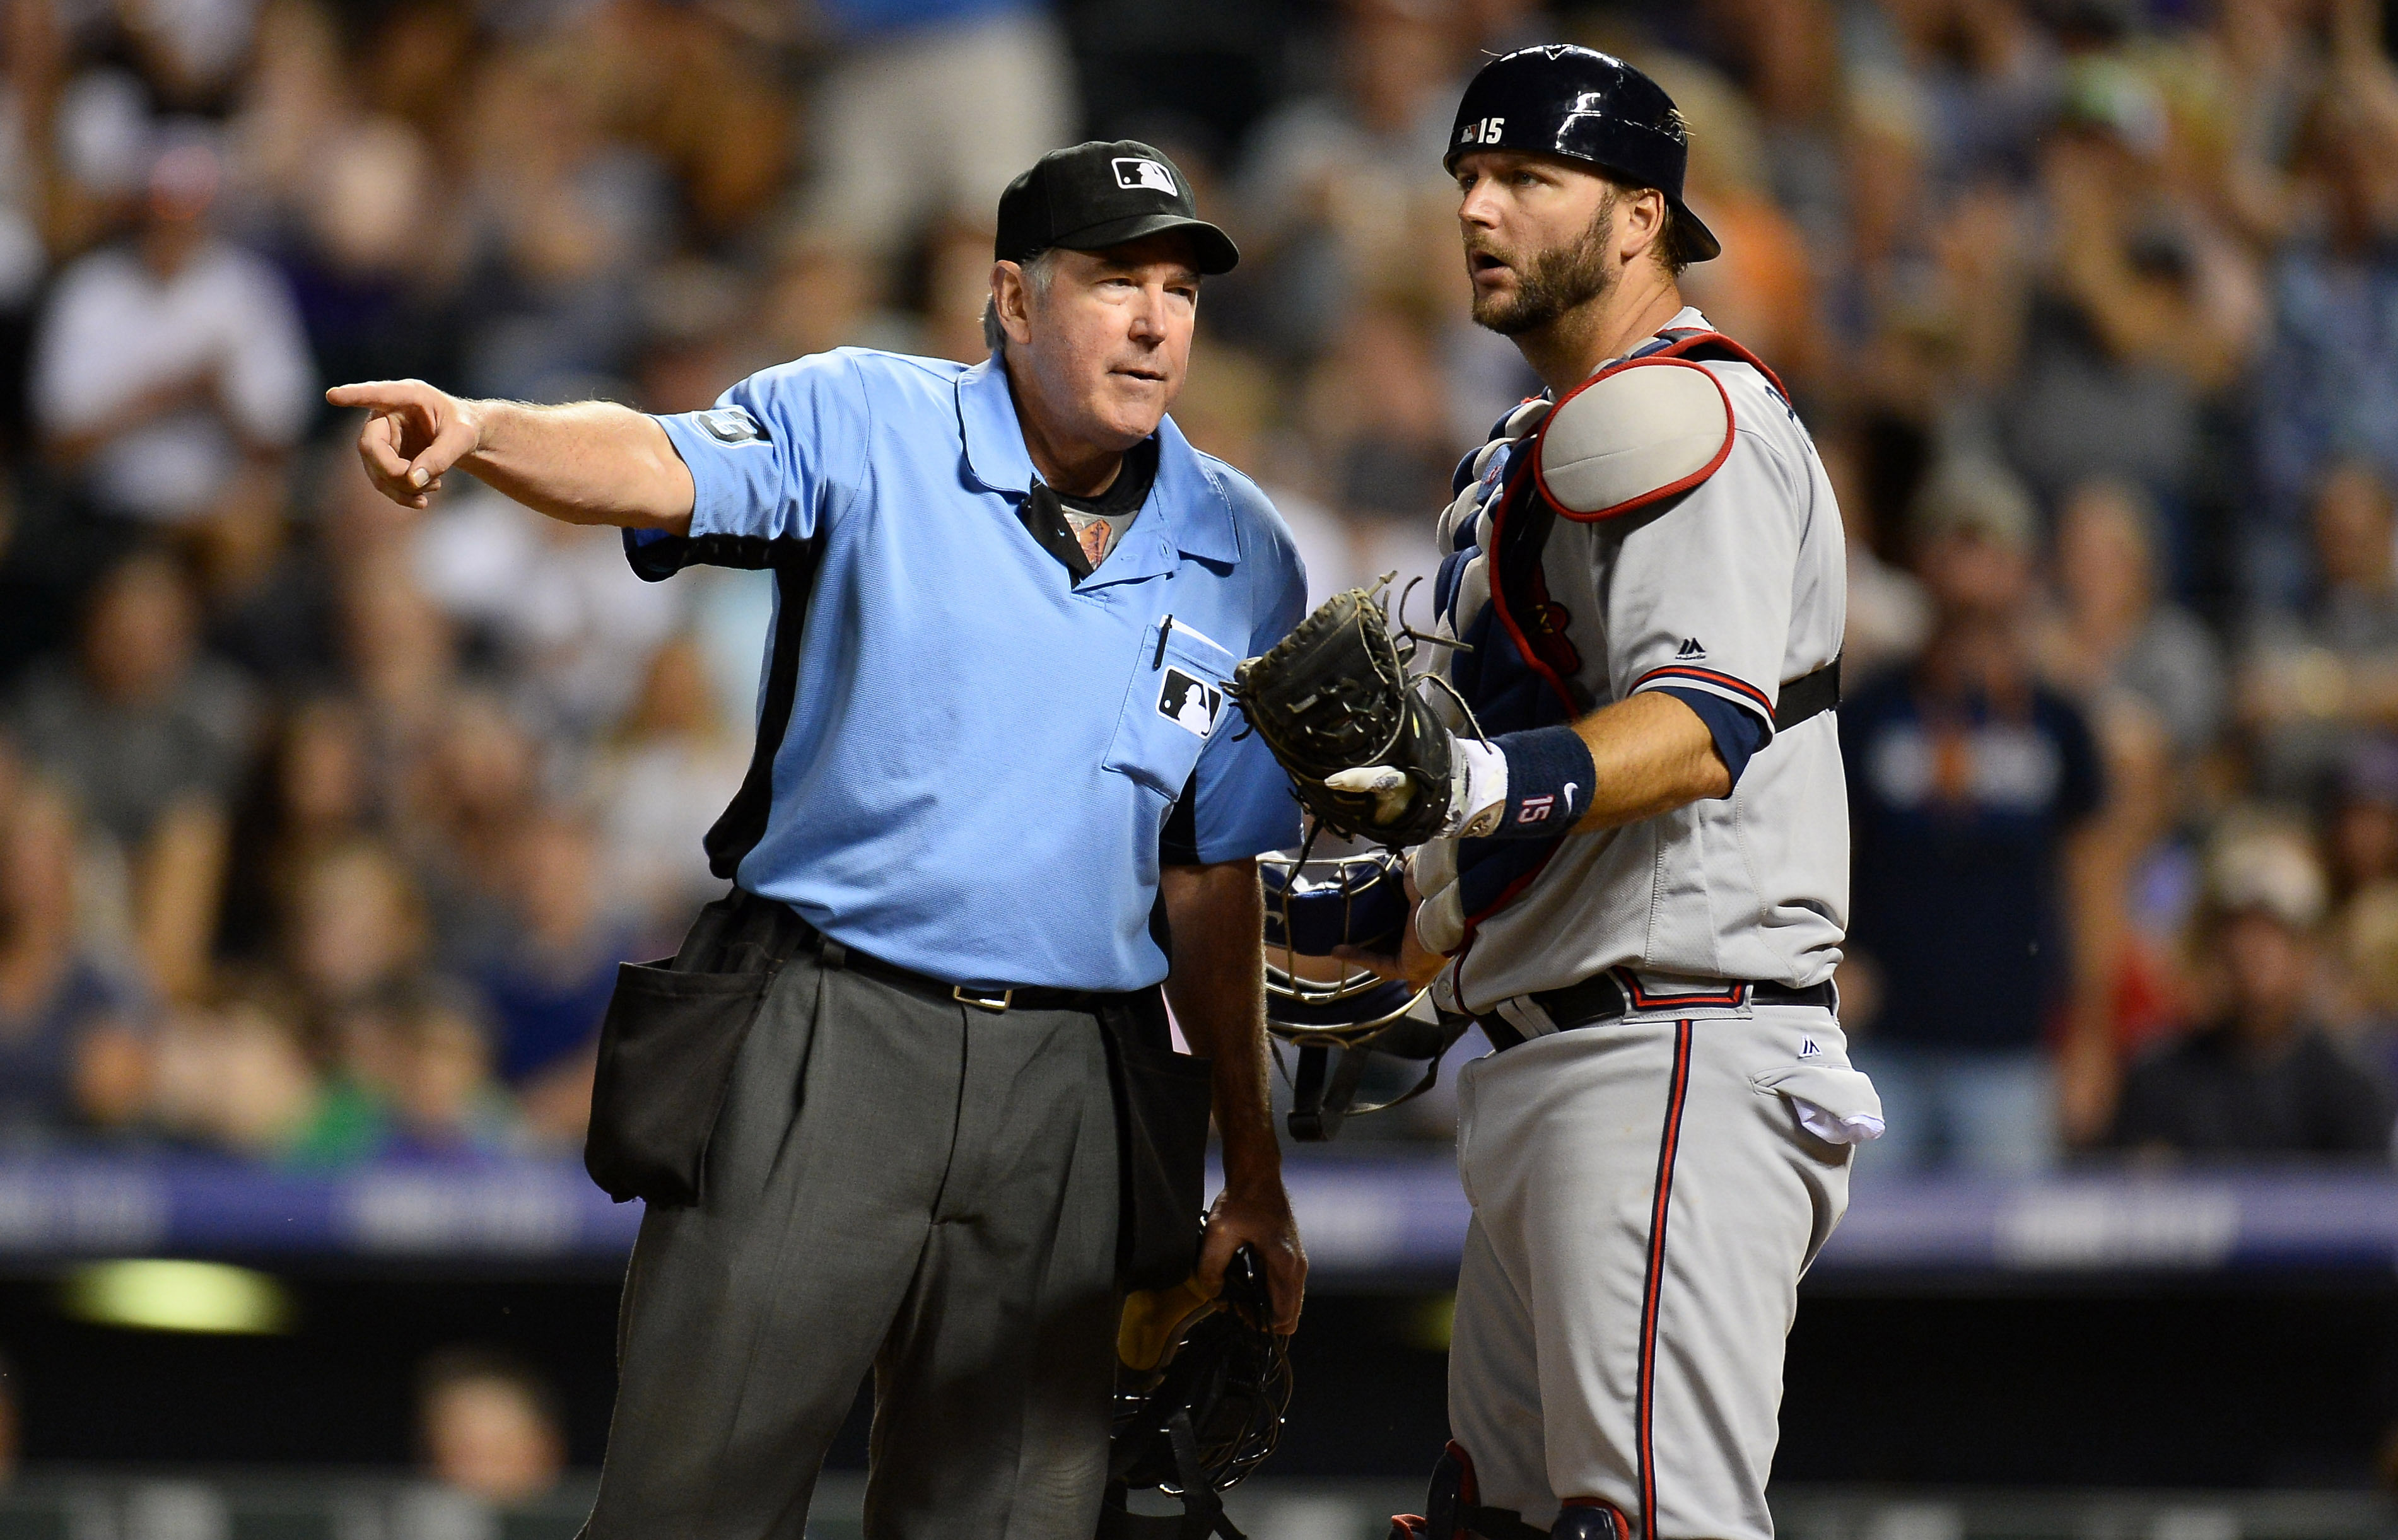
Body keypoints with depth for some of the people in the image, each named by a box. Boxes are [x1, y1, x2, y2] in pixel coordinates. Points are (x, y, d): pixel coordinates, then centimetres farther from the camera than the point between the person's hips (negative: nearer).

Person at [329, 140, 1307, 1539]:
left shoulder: (1243, 559, 10)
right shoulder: (864, 428, -1)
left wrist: (1255, 1172, 16)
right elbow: (658, 469, -19)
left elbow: (1213, 881, 16)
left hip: (1065, 1095, 4)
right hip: (821, 1047, -3)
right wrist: (482, 431, -41)